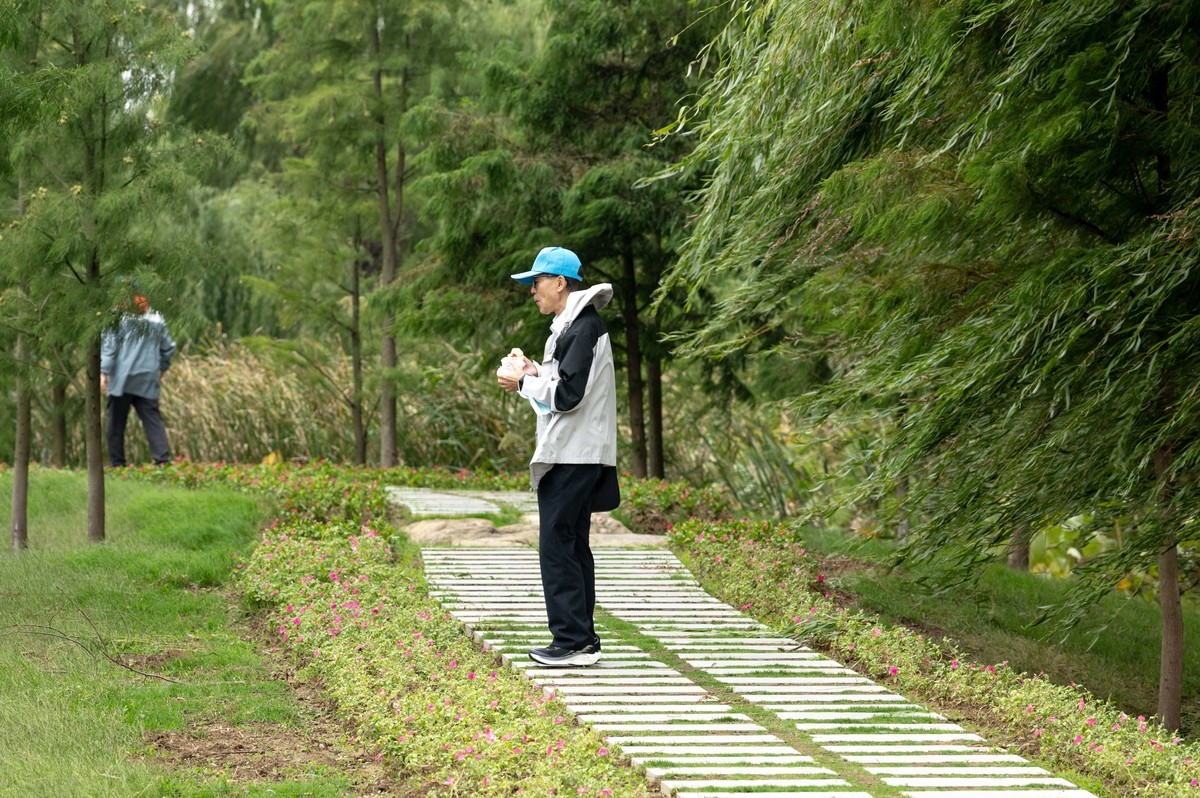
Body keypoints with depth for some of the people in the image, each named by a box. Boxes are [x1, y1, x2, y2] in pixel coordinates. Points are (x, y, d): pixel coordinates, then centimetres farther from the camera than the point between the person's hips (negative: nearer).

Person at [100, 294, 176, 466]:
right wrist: (161, 369, 31)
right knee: (153, 420, 3)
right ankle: (163, 460, -11)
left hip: (122, 380, -3)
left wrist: (103, 372, -10)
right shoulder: (157, 320, 9)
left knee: (115, 422, 6)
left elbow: (109, 345, -9)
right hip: (149, 380, 3)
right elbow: (168, 348, 17)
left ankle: (117, 463, 6)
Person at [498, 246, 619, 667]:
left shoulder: (584, 328, -15)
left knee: (557, 545, -10)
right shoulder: (571, 325, 18)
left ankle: (573, 641, -11)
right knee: (572, 546, 12)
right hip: (572, 454, 11)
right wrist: (537, 373, 10)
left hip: (574, 455, -11)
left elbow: (567, 394, -20)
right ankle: (582, 640, 15)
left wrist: (524, 382, -7)